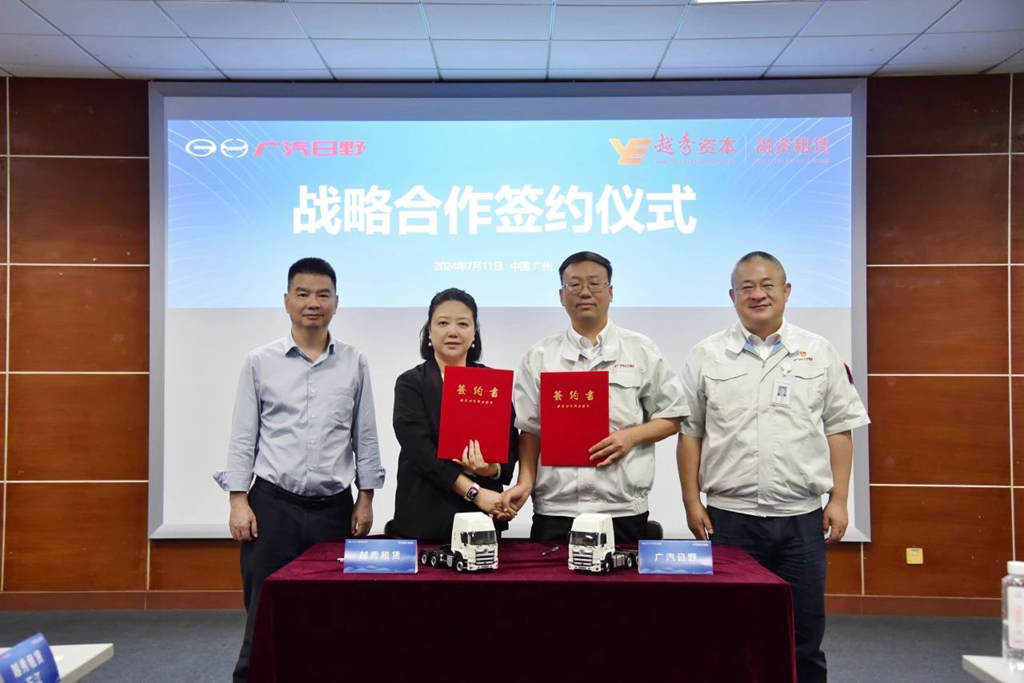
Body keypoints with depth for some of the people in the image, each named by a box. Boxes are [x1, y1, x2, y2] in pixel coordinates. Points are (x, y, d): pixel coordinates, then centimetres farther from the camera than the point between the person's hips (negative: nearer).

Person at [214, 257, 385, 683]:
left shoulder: (354, 364, 5)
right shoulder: (260, 362, 2)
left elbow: (365, 437, 7)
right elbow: (243, 437, 2)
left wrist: (365, 499, 4)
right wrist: (238, 501, -5)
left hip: (333, 507, 1)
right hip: (272, 504, -1)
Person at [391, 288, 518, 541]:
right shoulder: (410, 383, 0)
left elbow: (511, 444, 6)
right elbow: (419, 448, -11)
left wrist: (494, 469, -18)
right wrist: (474, 491, -18)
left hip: (484, 516, 3)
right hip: (425, 518, -2)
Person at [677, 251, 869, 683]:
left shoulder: (819, 354, 6)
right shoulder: (706, 357, 4)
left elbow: (839, 431, 8)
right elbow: (689, 434, 5)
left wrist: (839, 500, 2)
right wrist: (692, 502, 0)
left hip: (802, 517, 1)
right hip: (729, 516, 0)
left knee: (805, 633, 9)